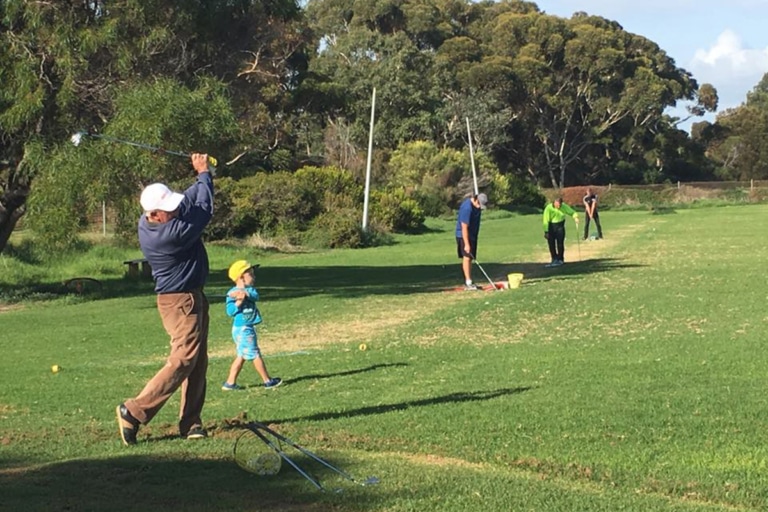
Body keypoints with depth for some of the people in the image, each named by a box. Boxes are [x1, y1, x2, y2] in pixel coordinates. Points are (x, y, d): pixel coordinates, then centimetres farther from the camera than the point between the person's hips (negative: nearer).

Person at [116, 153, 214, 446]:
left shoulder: (147, 223, 0)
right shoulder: (170, 234, -27)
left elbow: (191, 200, 14)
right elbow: (204, 210, -14)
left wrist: (201, 176, 5)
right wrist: (204, 174, -2)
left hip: (191, 297, 10)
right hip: (180, 300, -10)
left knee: (198, 362, 10)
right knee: (183, 360, -10)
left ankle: (190, 422, 13)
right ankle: (135, 411, -7)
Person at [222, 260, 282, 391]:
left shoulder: (249, 289, 10)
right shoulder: (232, 293, -11)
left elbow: (255, 296, -12)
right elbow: (230, 311, -17)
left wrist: (244, 293, -26)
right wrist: (239, 301, -29)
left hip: (248, 328, 9)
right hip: (242, 329, -9)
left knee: (242, 356, 12)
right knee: (255, 354, -1)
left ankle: (230, 383, 15)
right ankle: (267, 381, 7)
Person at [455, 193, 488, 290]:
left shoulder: (476, 205, 0)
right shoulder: (467, 208, -27)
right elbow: (464, 227, -26)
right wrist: (466, 244, -26)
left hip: (473, 235, 9)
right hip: (464, 235, -9)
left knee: (470, 258, 9)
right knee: (466, 257, -13)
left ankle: (468, 282, 12)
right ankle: (468, 283, -16)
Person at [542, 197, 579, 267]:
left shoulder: (564, 206, -11)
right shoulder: (549, 208, -18)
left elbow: (572, 212, 1)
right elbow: (546, 220, -16)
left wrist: (575, 217, -21)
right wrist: (546, 231, -17)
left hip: (560, 225, 1)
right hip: (551, 226, -1)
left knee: (560, 243, -2)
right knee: (551, 243, -1)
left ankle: (560, 259, 8)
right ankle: (554, 259, 9)